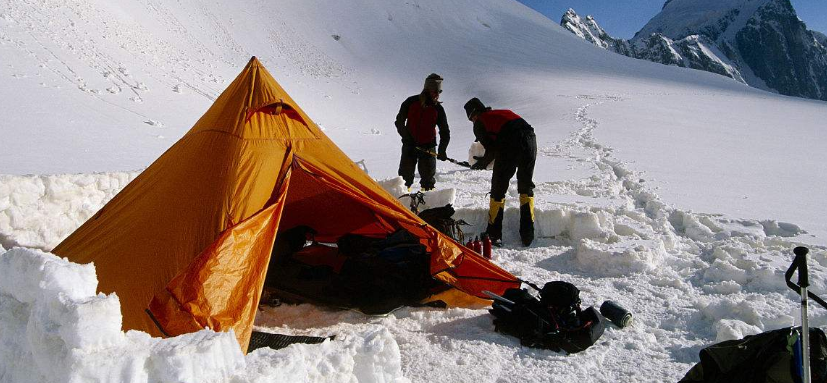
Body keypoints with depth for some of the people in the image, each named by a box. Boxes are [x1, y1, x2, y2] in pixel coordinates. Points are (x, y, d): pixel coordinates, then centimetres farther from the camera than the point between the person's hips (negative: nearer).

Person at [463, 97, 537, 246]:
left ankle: (494, 235, 13)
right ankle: (527, 235, 16)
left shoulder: (479, 123, 15)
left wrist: (483, 163, 25)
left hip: (509, 146, -5)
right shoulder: (503, 112, 32)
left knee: (498, 190, 10)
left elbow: (491, 149, 6)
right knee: (526, 188, 19)